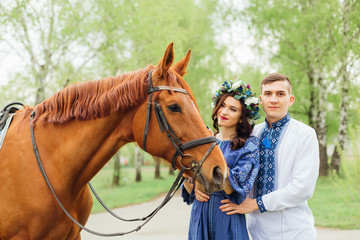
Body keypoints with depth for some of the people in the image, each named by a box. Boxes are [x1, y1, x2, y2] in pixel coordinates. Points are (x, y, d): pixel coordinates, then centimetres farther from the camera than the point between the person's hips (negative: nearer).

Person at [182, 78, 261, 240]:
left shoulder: (249, 145, -5)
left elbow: (233, 188, -17)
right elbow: (187, 190, 12)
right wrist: (193, 188, -11)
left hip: (227, 220, -4)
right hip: (199, 216, 4)